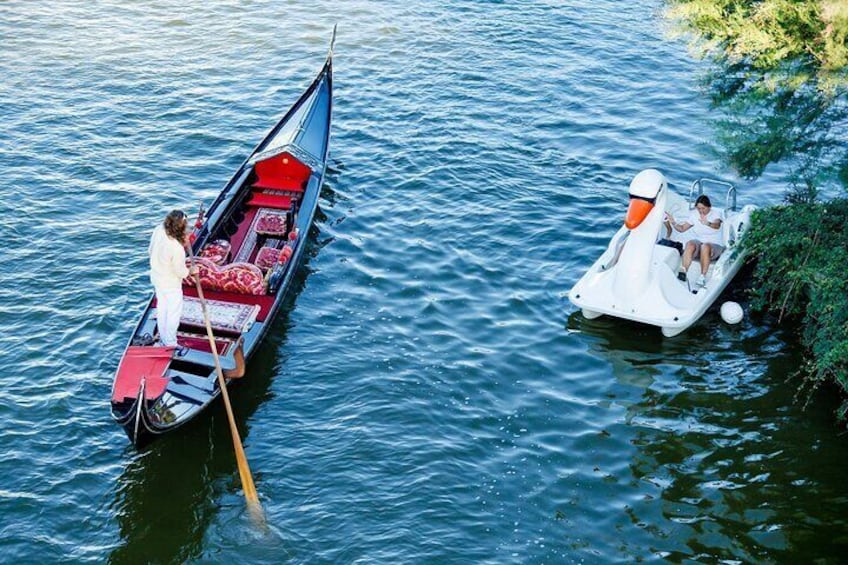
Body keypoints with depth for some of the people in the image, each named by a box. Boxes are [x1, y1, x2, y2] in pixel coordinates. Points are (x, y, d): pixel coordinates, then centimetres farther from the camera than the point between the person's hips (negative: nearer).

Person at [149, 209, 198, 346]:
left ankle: (163, 339, 43)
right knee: (174, 312, 13)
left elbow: (150, 251, -1)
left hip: (156, 277, 8)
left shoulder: (158, 230, -18)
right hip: (171, 284, -7)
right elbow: (180, 272, -21)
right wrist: (191, 271, -3)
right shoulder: (177, 249, -37)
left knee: (161, 308, 25)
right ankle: (170, 344, 28)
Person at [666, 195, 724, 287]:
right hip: (698, 242, 3)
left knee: (705, 247, -38)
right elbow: (682, 228, 8)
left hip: (714, 245, -3)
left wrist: (708, 224, -53)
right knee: (690, 244, -32)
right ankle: (683, 272, -41)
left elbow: (717, 226, -29)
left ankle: (703, 276, -39)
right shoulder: (693, 214, 7)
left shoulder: (715, 214, -6)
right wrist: (673, 223, -13)